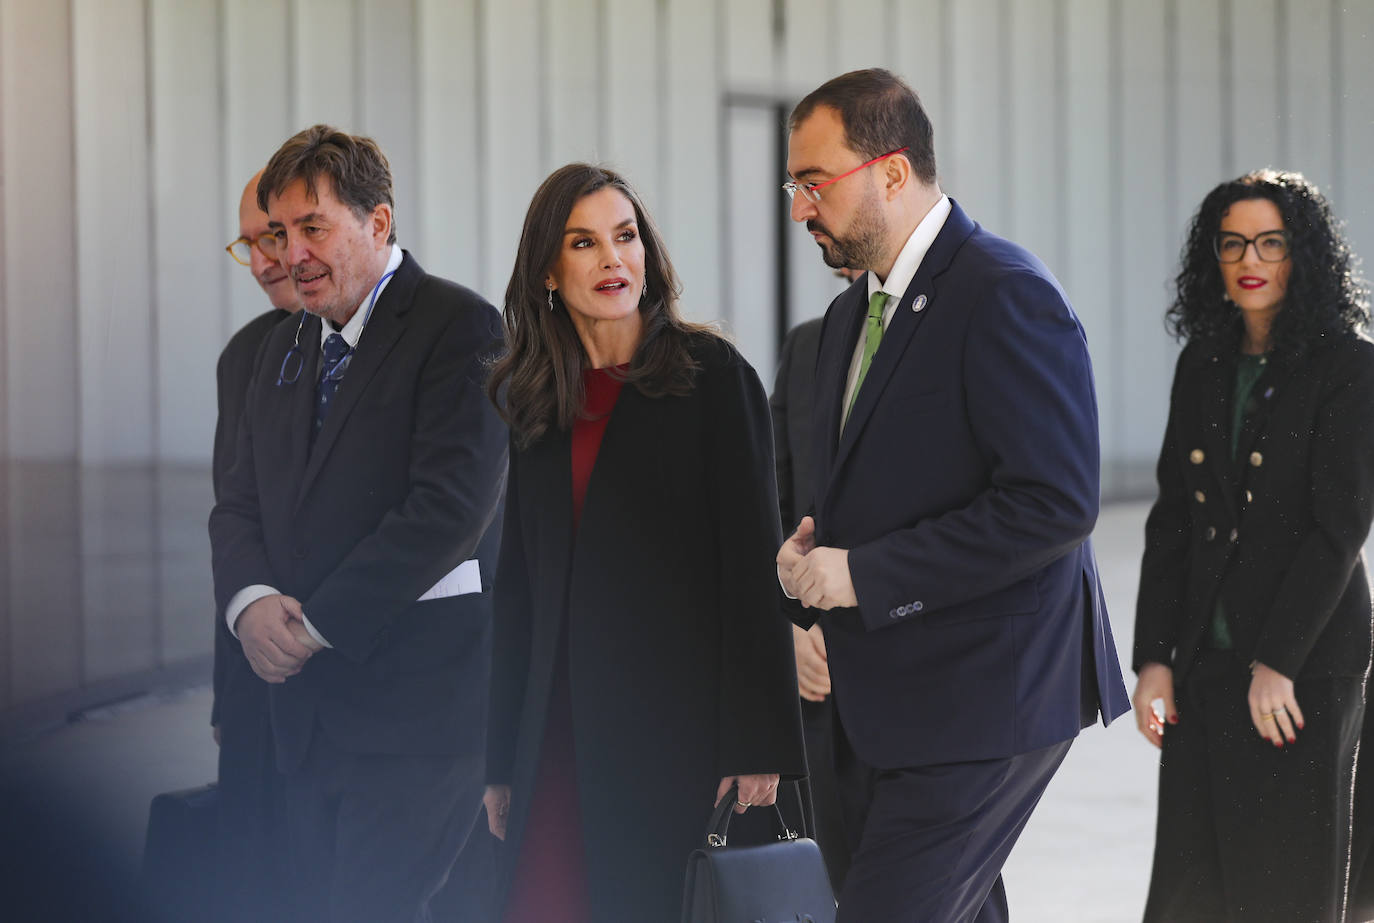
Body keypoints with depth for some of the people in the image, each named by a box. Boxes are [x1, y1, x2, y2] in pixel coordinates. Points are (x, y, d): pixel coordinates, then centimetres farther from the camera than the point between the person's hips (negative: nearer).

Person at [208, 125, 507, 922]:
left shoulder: (461, 328, -8)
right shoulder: (286, 348, 18)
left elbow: (450, 507, -17)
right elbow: (241, 503, 16)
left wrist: (316, 625, -14)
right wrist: (250, 601, -7)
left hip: (416, 700, -7)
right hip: (309, 704, 7)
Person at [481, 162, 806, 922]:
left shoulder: (711, 375, -2)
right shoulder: (530, 402, 13)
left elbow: (753, 565, -7)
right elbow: (518, 586, 14)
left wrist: (756, 745, -13)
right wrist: (501, 761, 10)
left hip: (677, 727, -4)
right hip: (563, 729, 4)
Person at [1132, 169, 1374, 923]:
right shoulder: (1203, 366, 10)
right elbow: (1171, 519, 10)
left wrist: (1279, 661, -17)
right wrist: (1153, 656, 3)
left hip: (1307, 659, -5)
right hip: (1206, 659, 5)